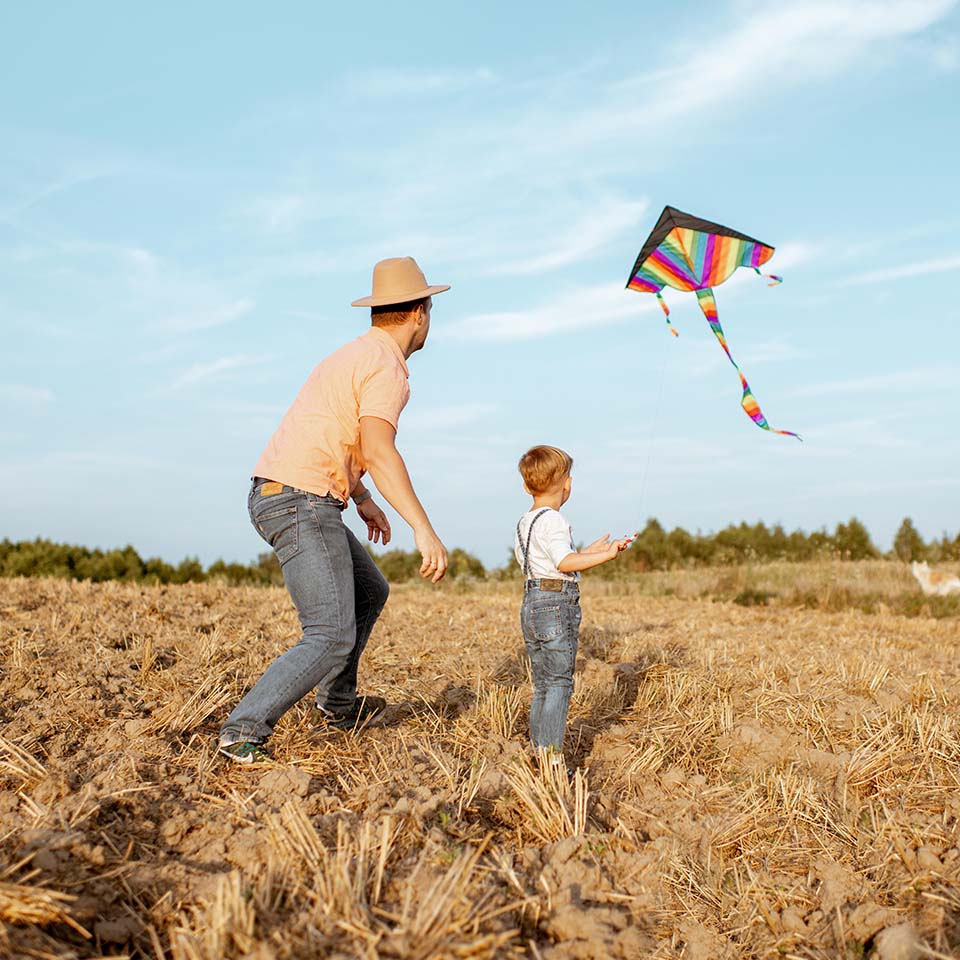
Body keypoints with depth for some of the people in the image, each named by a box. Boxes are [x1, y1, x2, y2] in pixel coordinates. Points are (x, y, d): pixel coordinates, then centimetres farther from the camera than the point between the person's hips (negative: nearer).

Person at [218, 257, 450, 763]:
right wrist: (424, 528, -32)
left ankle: (336, 704, 32)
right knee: (331, 636, -11)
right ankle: (243, 732, -15)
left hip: (276, 495, 10)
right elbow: (378, 449, -28)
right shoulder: (387, 368, -11)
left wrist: (364, 500, 41)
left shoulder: (352, 356, 21)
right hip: (303, 502, -10)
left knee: (369, 591, 23)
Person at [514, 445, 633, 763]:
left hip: (531, 606, 9)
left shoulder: (524, 522, 17)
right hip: (557, 605, -9)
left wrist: (588, 552, 26)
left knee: (542, 685, 14)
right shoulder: (552, 521, -13)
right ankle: (552, 757, -7)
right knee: (559, 683, -6)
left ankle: (537, 752, 19)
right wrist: (607, 555, -25)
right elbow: (564, 562, -26)